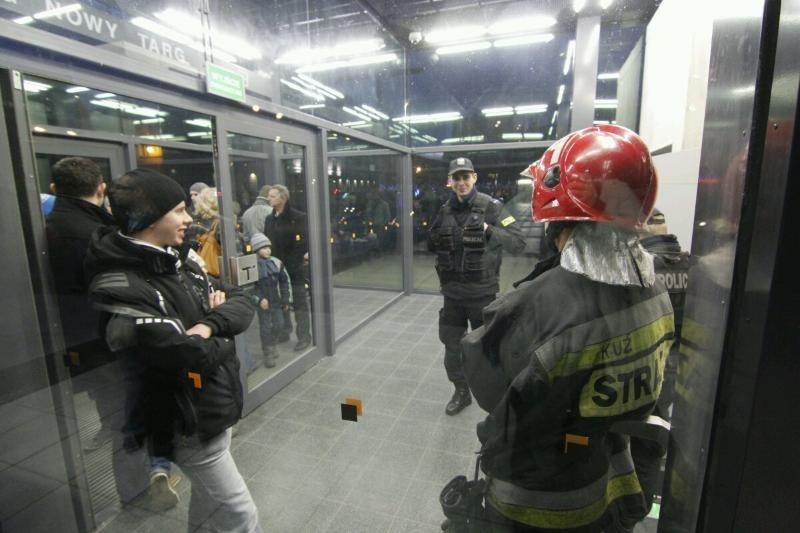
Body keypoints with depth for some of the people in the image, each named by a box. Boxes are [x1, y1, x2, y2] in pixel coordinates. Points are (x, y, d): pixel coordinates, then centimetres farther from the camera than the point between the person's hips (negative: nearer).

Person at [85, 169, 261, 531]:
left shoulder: (180, 264, 3)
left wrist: (209, 325, -20)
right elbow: (194, 356, -31)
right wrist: (224, 336, -10)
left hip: (214, 408, 8)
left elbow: (242, 302, -1)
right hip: (187, 425, -8)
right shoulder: (121, 289, -25)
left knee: (209, 501, 28)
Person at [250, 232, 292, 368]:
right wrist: (259, 300, -18)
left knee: (279, 325, 13)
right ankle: (268, 354, 16)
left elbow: (285, 281, 8)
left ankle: (271, 344, 38)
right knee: (266, 328, 3)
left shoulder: (276, 263, 1)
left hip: (276, 302, 4)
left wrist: (286, 299, 7)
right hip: (263, 303, -4)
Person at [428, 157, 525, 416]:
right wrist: (435, 240, -4)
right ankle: (461, 392, 37)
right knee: (452, 346, 14)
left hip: (482, 292, -4)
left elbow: (518, 243, -15)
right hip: (452, 292, 4)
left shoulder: (491, 206, -8)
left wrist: (489, 230, -27)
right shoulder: (445, 210, 5)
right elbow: (432, 246, 16)